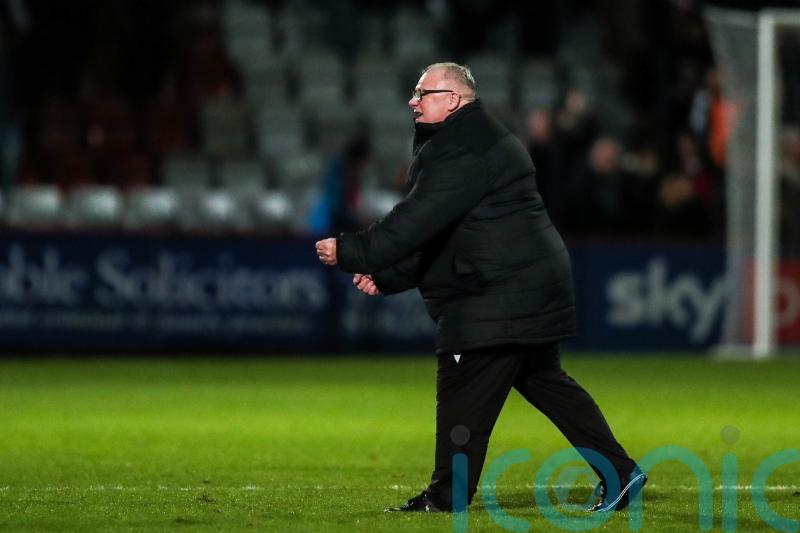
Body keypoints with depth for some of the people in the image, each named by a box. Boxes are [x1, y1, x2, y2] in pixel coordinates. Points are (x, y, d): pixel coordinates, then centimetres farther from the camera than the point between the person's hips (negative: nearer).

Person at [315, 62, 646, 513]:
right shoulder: (468, 144, 20)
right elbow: (432, 235, 21)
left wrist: (349, 252, -21)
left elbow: (417, 221, -24)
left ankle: (446, 497, -2)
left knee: (462, 390, -6)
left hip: (500, 298, -11)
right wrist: (385, 277, 11)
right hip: (531, 287, 11)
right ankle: (620, 473, 16)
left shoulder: (465, 154, -16)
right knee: (542, 380, 16)